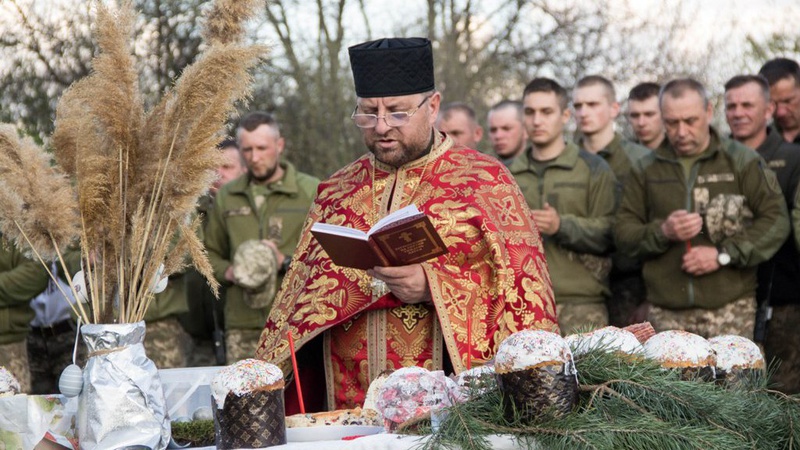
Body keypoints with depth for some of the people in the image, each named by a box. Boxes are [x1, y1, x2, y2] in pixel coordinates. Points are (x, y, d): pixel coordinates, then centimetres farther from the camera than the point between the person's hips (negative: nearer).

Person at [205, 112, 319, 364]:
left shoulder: (311, 192, 5)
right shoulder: (226, 197, 17)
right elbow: (210, 252, 25)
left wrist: (286, 262, -13)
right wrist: (228, 272, 3)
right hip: (242, 325, 3)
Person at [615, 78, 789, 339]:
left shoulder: (742, 161, 5)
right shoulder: (646, 169, 13)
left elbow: (776, 220, 0)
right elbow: (623, 231, 12)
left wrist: (724, 254, -10)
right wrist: (662, 232, -9)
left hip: (730, 308, -2)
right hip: (666, 313, 2)